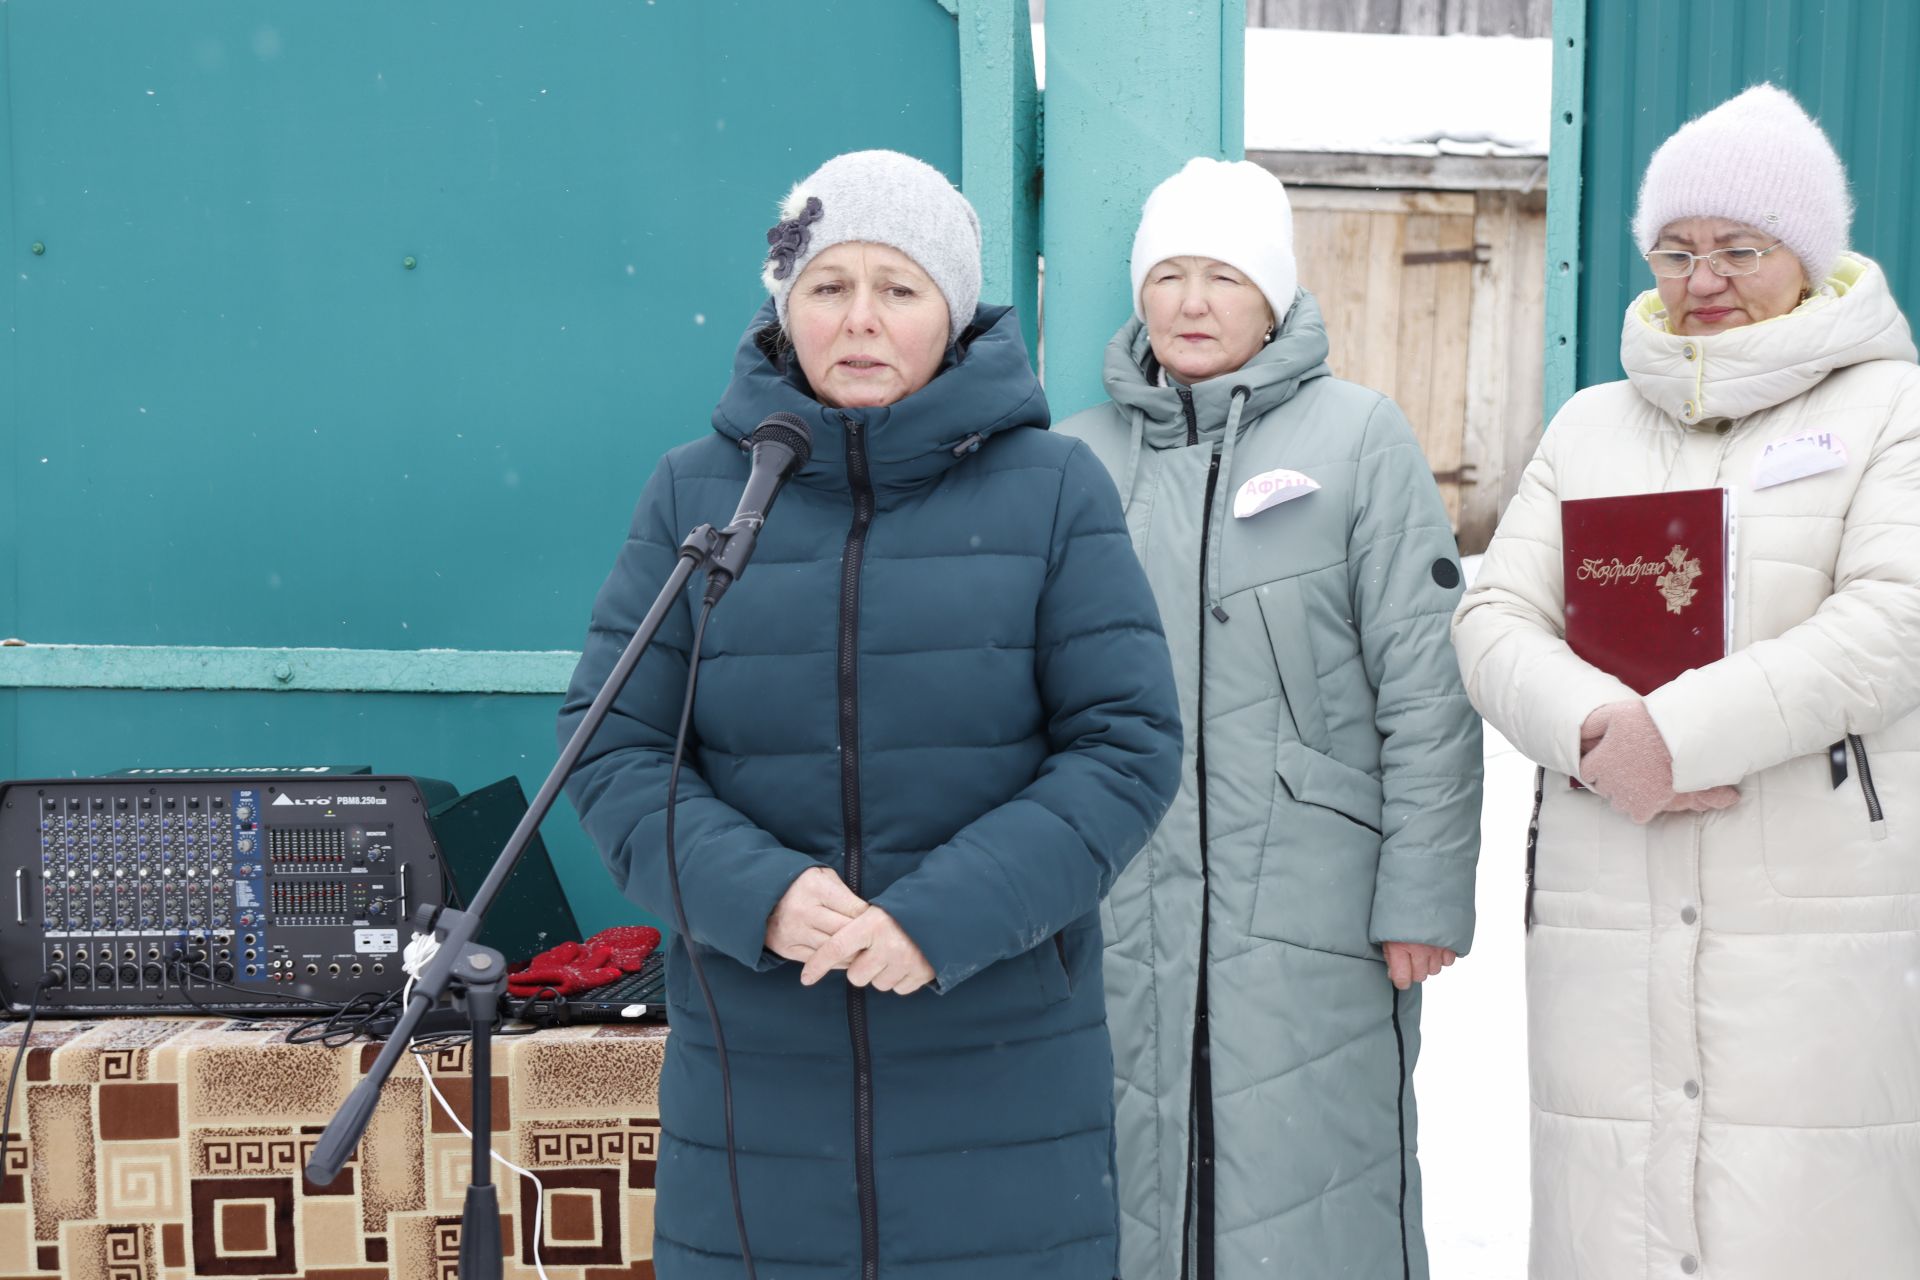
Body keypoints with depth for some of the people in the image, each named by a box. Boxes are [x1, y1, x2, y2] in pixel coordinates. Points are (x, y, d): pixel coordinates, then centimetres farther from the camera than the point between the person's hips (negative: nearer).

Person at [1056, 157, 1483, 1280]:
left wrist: (1423, 893, -8)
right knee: (1145, 1175, 12)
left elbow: (1426, 684, -4)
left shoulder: (1360, 438, -1)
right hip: (1126, 903, 3)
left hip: (1311, 899, -3)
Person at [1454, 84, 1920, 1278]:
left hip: (1823, 920, -3)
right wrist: (1595, 729, -12)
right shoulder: (1591, 426, 16)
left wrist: (1679, 730, -17)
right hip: (1609, 927, 3)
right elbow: (1496, 620, 7)